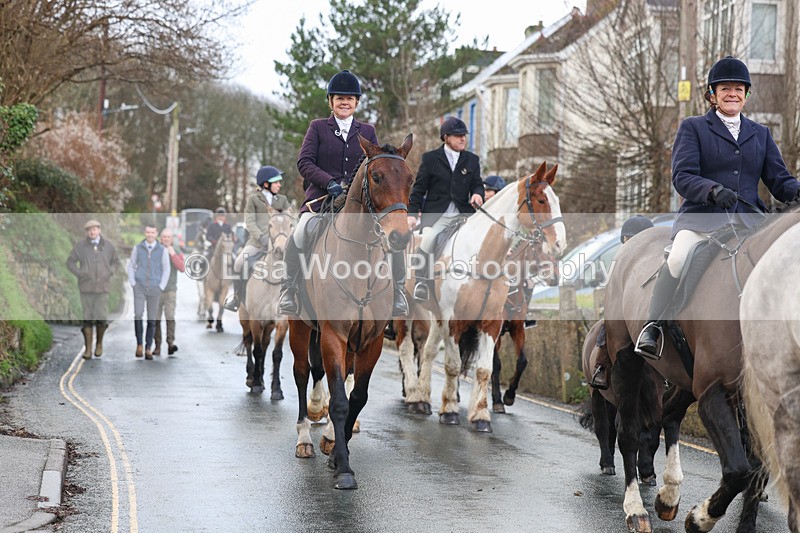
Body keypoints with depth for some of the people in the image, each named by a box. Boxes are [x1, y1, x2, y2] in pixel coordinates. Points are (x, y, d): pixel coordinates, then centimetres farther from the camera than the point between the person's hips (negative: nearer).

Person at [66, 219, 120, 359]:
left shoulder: (108, 246, 3)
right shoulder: (80, 246, -1)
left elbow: (116, 261, 17)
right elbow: (70, 262, 6)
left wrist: (110, 273, 1)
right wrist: (79, 273, -8)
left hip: (102, 287, 0)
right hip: (86, 287, 0)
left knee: (101, 318, -7)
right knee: (87, 318, 0)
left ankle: (99, 343, 18)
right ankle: (88, 349, 7)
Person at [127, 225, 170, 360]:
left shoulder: (162, 250, -1)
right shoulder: (137, 248, 1)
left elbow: (166, 270, 3)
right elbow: (131, 266, 7)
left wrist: (161, 288, -6)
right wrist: (133, 285, -4)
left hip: (154, 289, 0)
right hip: (139, 288, 0)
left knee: (152, 319, 2)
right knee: (138, 315, -17)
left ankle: (148, 349, 10)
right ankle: (139, 344, -2)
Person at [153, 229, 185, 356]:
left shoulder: (177, 251, 6)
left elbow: (182, 268, -8)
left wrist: (173, 254, -12)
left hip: (170, 290, -1)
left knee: (170, 317, -15)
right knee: (155, 319, 2)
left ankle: (171, 343, -19)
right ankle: (157, 345, 7)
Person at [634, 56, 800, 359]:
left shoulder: (761, 134, 22)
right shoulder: (693, 128, 10)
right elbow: (682, 176, -3)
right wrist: (714, 190, -24)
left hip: (749, 221, 4)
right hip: (701, 218, -3)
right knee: (678, 259, -32)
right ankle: (653, 327, -19)